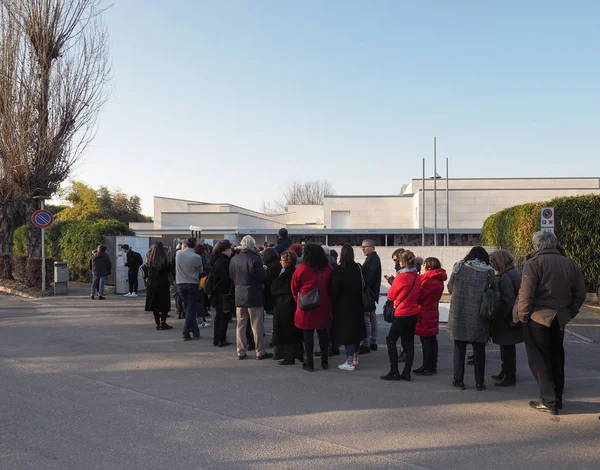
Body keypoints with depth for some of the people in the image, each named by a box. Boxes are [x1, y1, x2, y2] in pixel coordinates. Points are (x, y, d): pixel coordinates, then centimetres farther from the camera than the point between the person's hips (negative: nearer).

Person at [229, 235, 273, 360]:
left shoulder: (234, 259, 2)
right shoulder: (255, 259, -17)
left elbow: (231, 277, 9)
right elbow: (263, 277, -15)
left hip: (239, 297, 5)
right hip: (254, 297, -5)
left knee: (241, 325, 13)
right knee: (257, 326, 4)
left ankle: (241, 352, 18)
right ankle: (260, 352, 10)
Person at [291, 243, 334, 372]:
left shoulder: (301, 268, -9)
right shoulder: (328, 268, -1)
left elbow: (294, 287, -1)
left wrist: (298, 300, 14)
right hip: (323, 306, 3)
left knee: (308, 334, 4)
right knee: (323, 333, 12)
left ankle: (309, 363, 8)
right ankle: (324, 361, 20)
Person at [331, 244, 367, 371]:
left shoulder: (338, 270, -14)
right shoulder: (357, 268, -1)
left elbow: (334, 290, -11)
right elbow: (361, 286, 4)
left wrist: (333, 306, -2)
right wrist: (360, 301, 12)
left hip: (343, 305, -5)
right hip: (356, 304, 6)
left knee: (346, 331, -1)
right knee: (356, 330, 15)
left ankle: (350, 362, 2)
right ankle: (355, 358, 27)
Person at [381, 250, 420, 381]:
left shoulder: (401, 277, -16)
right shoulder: (417, 277, 1)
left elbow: (390, 295, -5)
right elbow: (418, 296, 12)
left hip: (401, 314, -6)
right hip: (413, 313, 6)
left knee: (391, 341, 4)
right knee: (409, 343, 11)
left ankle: (394, 372, 4)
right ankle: (407, 373, 14)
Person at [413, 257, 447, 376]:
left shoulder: (428, 281, -19)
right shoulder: (439, 280, 9)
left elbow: (419, 296, -16)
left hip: (425, 314, -9)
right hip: (433, 312, 9)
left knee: (426, 341, -3)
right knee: (432, 340, 14)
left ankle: (427, 367, 1)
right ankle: (433, 366, 22)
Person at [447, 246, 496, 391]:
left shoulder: (459, 267, 0)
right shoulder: (489, 271, -1)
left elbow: (450, 288, 7)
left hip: (459, 314, 0)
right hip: (479, 315, 0)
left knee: (459, 347, 10)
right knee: (479, 349, 11)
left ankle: (459, 380, 13)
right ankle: (479, 382, 16)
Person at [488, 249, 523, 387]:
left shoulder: (505, 277, -21)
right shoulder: (513, 272, 11)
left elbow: (508, 300, -25)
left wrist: (498, 317, -19)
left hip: (507, 319, -10)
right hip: (510, 318, 10)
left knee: (507, 347, 0)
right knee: (506, 346, 20)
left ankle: (509, 377, 9)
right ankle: (505, 373, 32)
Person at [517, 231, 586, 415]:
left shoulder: (533, 263, -11)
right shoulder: (570, 264, 7)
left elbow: (526, 294, -18)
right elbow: (580, 293, 8)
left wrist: (523, 316, -7)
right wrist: (569, 313, 14)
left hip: (538, 318, -6)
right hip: (559, 319, 6)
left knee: (539, 359, 3)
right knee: (556, 357, 18)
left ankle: (548, 401, 2)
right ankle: (557, 398, 27)